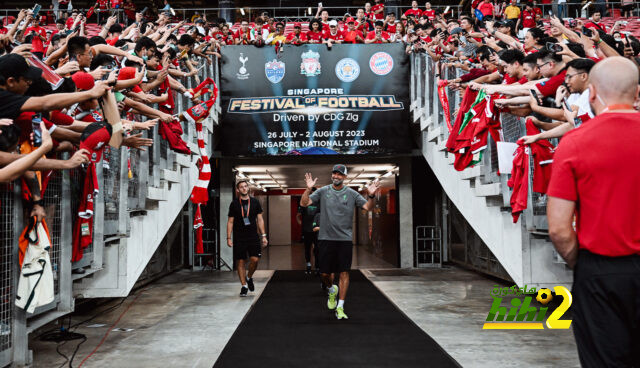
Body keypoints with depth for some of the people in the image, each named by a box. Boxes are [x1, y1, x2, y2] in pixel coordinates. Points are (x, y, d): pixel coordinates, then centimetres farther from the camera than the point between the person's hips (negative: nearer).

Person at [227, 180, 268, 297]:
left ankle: (249, 277, 18)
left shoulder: (255, 202, 7)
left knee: (255, 259, -10)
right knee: (240, 262, 0)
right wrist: (228, 238, -2)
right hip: (239, 238, -1)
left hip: (253, 236, 1)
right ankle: (244, 285, 12)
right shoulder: (234, 204, 3)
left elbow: (260, 219, 9)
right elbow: (230, 222, 5)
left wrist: (263, 235, 3)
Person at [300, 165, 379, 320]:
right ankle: (332, 290, 37)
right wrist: (308, 189, -17)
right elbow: (304, 203, -1)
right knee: (324, 273, 4)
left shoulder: (352, 194, 5)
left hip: (345, 239, 0)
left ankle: (340, 307, 5)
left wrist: (371, 196, -20)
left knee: (344, 273, -3)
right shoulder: (323, 191, 5)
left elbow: (367, 207, -1)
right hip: (326, 238, 1)